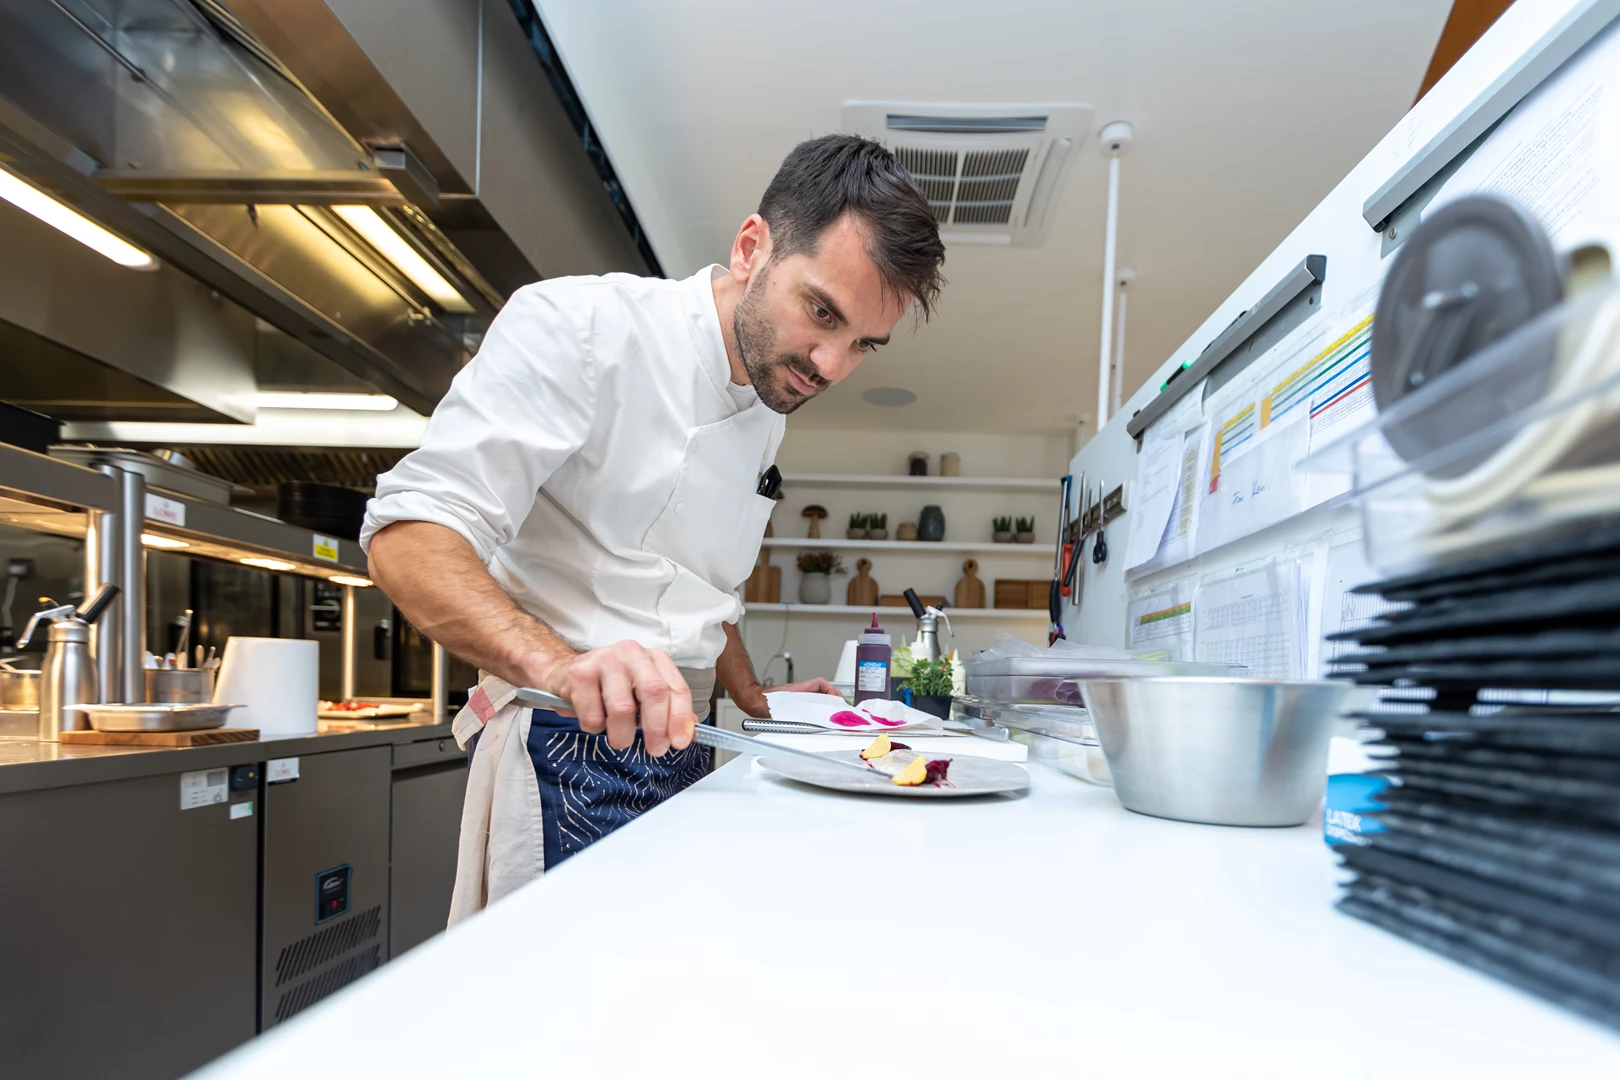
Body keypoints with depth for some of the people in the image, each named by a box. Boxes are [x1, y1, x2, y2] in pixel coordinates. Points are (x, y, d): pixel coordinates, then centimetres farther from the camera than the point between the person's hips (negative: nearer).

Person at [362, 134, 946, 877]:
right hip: (565, 753, -7)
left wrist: (758, 702, 15)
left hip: (677, 761, 7)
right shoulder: (581, 326, -13)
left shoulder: (766, 420, 12)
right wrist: (554, 663, -36)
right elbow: (408, 535, -21)